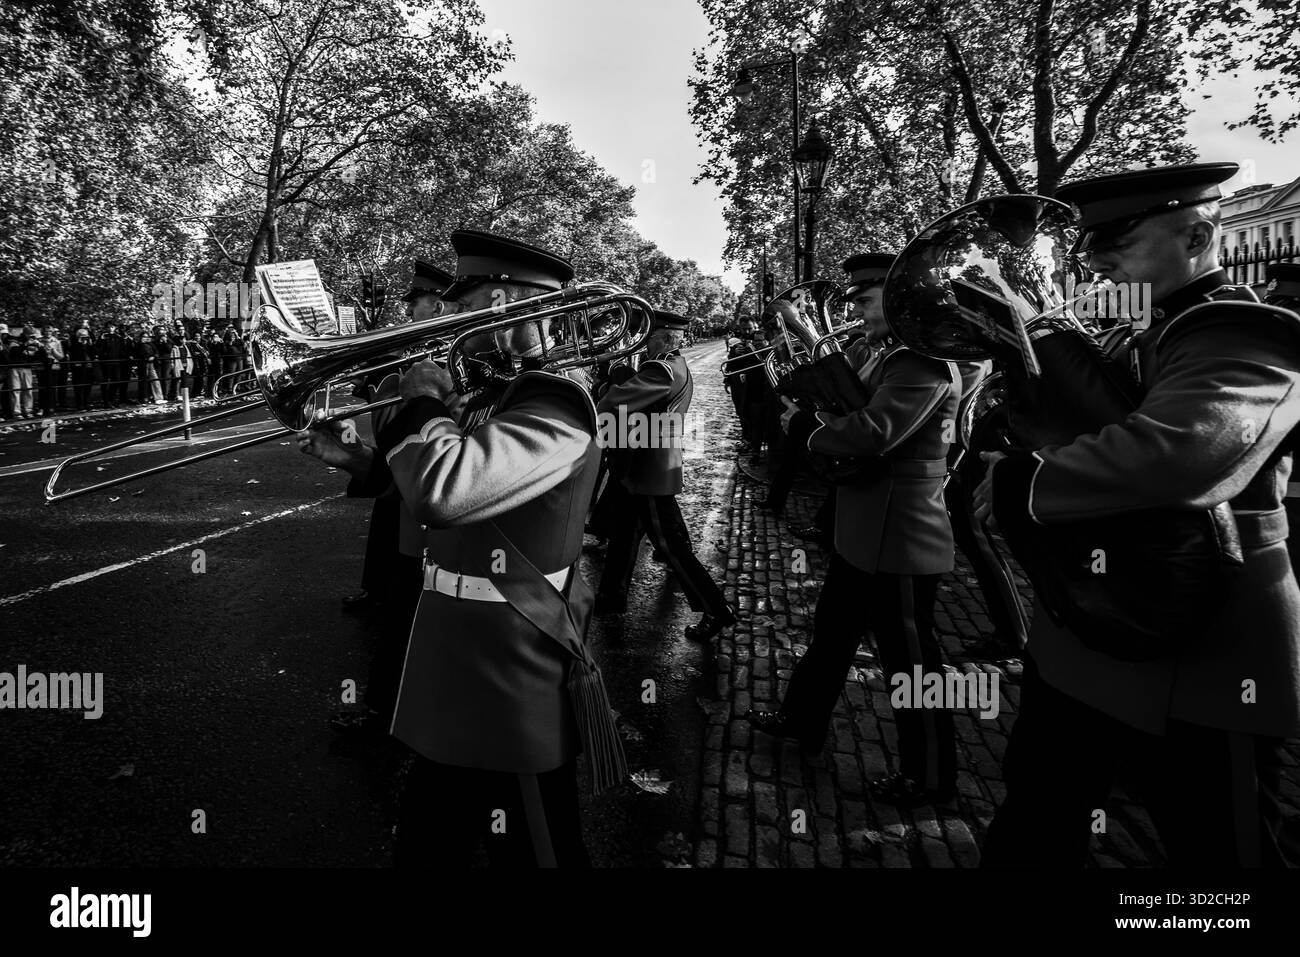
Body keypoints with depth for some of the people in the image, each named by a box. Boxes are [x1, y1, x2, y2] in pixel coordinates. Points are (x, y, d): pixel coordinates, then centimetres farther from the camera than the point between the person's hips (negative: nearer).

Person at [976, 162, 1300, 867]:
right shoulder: (1136, 343, 13)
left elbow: (1180, 451, -36)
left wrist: (1021, 484, -25)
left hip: (1204, 662, -8)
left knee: (1221, 853, 13)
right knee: (1030, 834, 21)